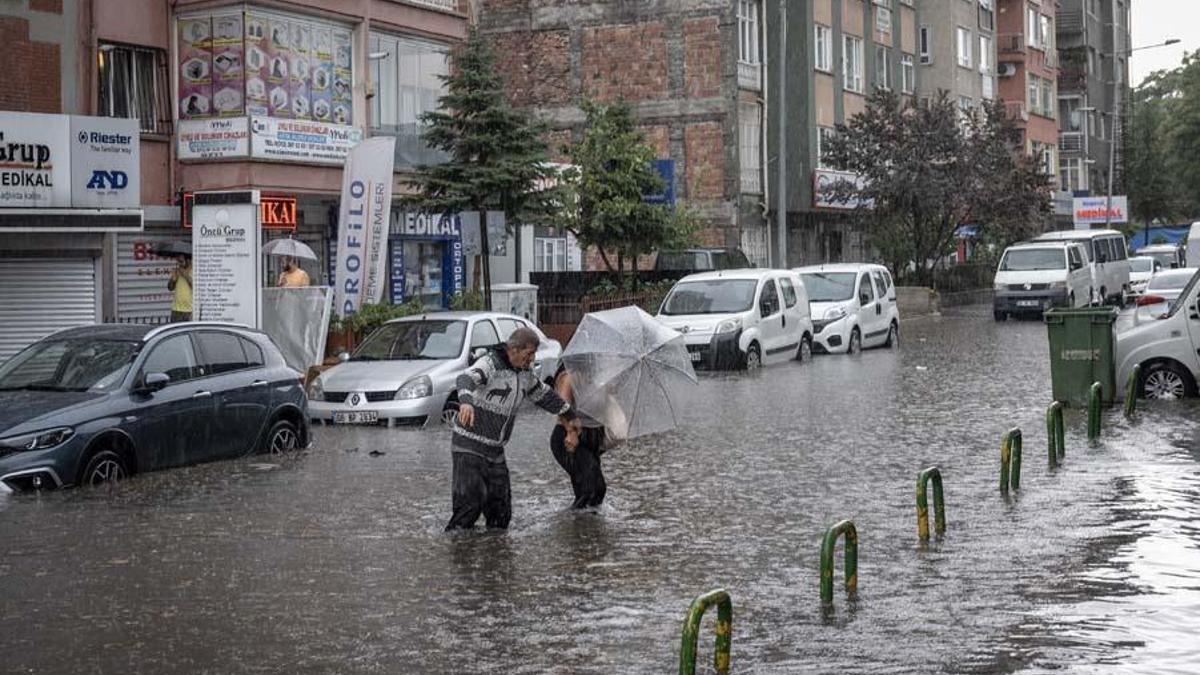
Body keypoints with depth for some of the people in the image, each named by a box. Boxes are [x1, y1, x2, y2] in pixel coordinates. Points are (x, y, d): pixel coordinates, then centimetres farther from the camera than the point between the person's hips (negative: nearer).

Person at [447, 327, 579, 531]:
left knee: (501, 512, 3)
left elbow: (543, 394, 29)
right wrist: (466, 401, -58)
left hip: (495, 451, 8)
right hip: (469, 447, -8)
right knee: (470, 503, -17)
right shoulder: (490, 364, -16)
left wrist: (568, 414, 40)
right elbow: (466, 378, -36)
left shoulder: (524, 374, 10)